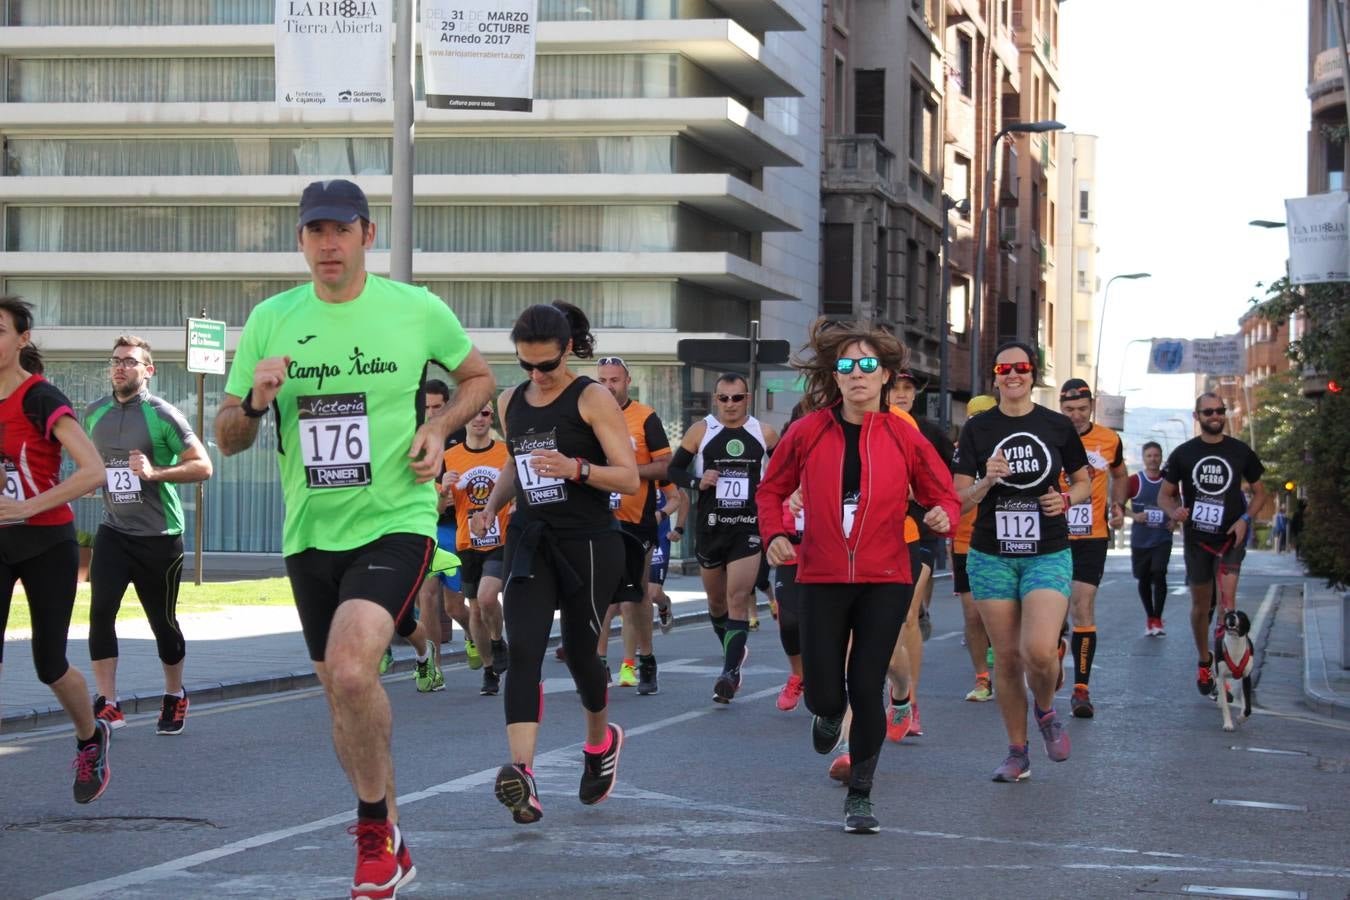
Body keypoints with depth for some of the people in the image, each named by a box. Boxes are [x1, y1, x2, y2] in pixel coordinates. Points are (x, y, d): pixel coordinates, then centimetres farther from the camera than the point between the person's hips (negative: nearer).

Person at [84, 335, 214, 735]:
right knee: (100, 611, -14)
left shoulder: (162, 415, -9)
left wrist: (155, 473, -24)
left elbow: (203, 466, -12)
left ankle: (174, 697, 28)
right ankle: (107, 705, -11)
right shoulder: (94, 413, 6)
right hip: (113, 532, 3)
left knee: (163, 620, 6)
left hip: (159, 535, -3)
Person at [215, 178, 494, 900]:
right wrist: (254, 403, -15)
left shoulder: (416, 310, -4)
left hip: (396, 522, -4)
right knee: (342, 694, 13)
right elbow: (226, 440, 7)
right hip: (309, 535, 4)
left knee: (350, 667, -27)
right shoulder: (269, 320, 3)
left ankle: (374, 823, -6)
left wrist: (440, 427, -4)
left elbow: (478, 376, 15)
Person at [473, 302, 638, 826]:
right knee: (523, 649, -15)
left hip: (589, 542, -4)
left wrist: (576, 468, -27)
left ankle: (601, 742, 38)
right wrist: (490, 508, 11)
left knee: (579, 653, 7)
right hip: (530, 541, 4)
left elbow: (629, 477, -10)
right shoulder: (511, 402, 10)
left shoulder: (592, 399, -6)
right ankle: (522, 772, -27)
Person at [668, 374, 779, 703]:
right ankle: (735, 650, 39)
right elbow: (674, 469, 5)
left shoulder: (764, 434, 3)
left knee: (738, 599, -14)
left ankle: (730, 673, -18)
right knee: (716, 601, 14)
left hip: (749, 528, -2)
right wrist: (697, 481, -13)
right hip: (710, 526, 2)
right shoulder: (701, 431, 2)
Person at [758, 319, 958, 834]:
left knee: (866, 688, -4)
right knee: (824, 694, 0)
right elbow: (771, 489, 11)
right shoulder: (808, 432, -2)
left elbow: (942, 493, 7)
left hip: (885, 582, 0)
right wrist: (773, 534, -6)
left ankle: (860, 795, 12)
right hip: (822, 579, 0)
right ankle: (829, 714, 40)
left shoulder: (903, 438, -2)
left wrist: (943, 516, -16)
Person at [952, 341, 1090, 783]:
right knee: (1007, 656, 3)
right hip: (991, 556, 1)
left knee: (1040, 651, -19)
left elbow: (1084, 481, 15)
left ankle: (1046, 712, 14)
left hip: (1048, 554, -1)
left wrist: (1066, 500, -6)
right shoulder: (977, 429, 2)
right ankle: (1017, 752, 17)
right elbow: (958, 498, 0)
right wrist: (986, 482, -20)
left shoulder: (1058, 426, 3)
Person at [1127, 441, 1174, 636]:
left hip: (1162, 540, 0)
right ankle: (1149, 617, 25)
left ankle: (1157, 620, -10)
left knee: (1159, 575, -15)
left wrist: (1175, 521, 1)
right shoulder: (1134, 481, -2)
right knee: (1143, 580, 8)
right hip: (1139, 539, 1)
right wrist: (1134, 515, -17)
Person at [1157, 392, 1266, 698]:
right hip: (1196, 538, 1)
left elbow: (1259, 491, 11)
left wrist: (1245, 518, -8)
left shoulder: (1241, 452, 2)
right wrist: (1174, 511, -18)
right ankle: (1204, 662, 29)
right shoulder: (1183, 454, 2)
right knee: (1201, 604, 11)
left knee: (1227, 597, -19)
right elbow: (1164, 494, 6)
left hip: (1231, 537, -1)